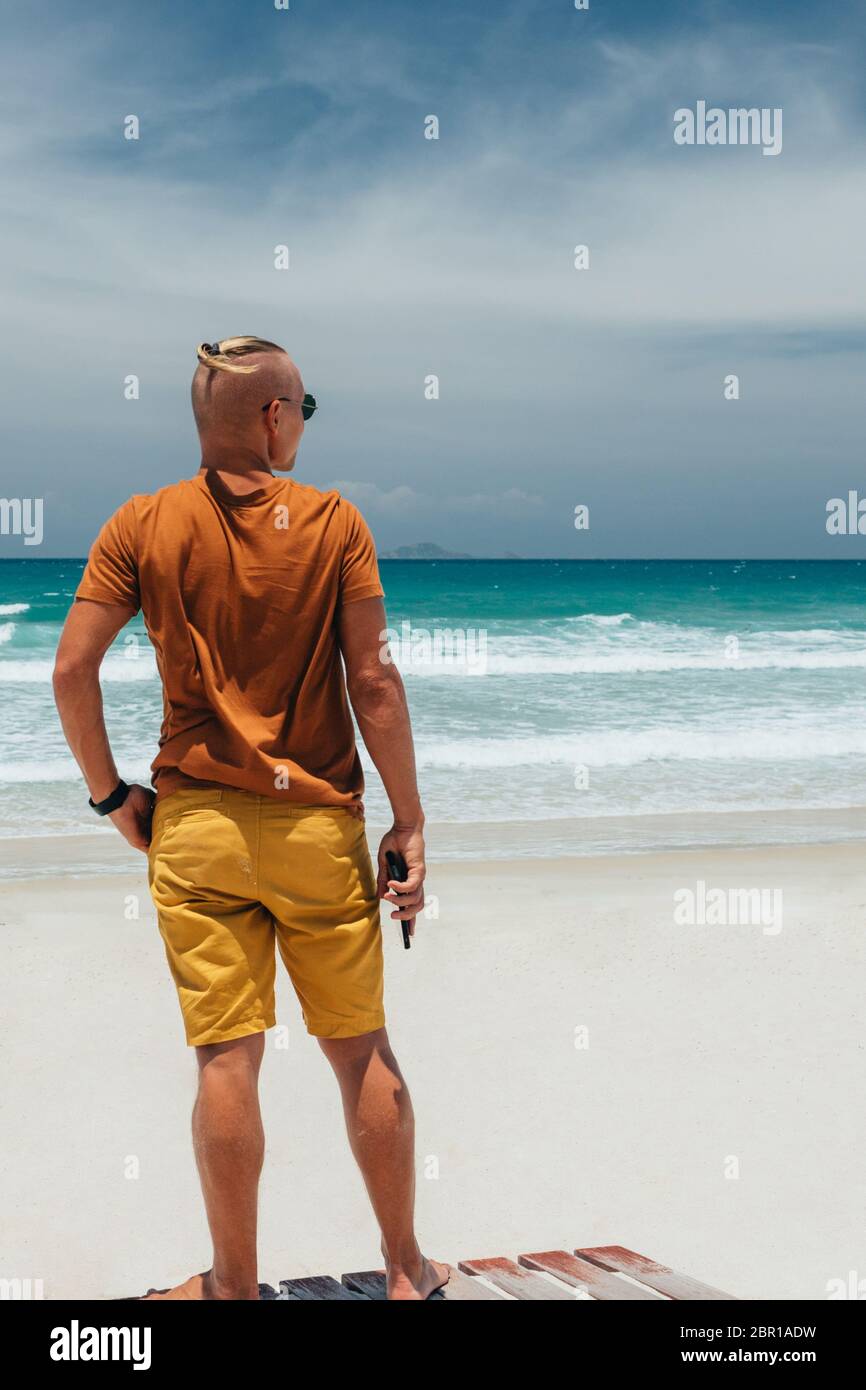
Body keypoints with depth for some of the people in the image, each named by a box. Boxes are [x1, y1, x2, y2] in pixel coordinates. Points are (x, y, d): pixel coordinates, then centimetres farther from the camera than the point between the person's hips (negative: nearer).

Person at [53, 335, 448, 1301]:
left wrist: (110, 793, 7)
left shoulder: (143, 525, 0)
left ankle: (235, 1285, 16)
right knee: (362, 1050, 11)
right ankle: (405, 1270, 23)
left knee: (227, 1056, 6)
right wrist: (408, 823, -2)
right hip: (319, 823, -1)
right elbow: (373, 681, -7)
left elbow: (72, 668, -4)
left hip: (195, 823, 1)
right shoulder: (334, 523, -4)